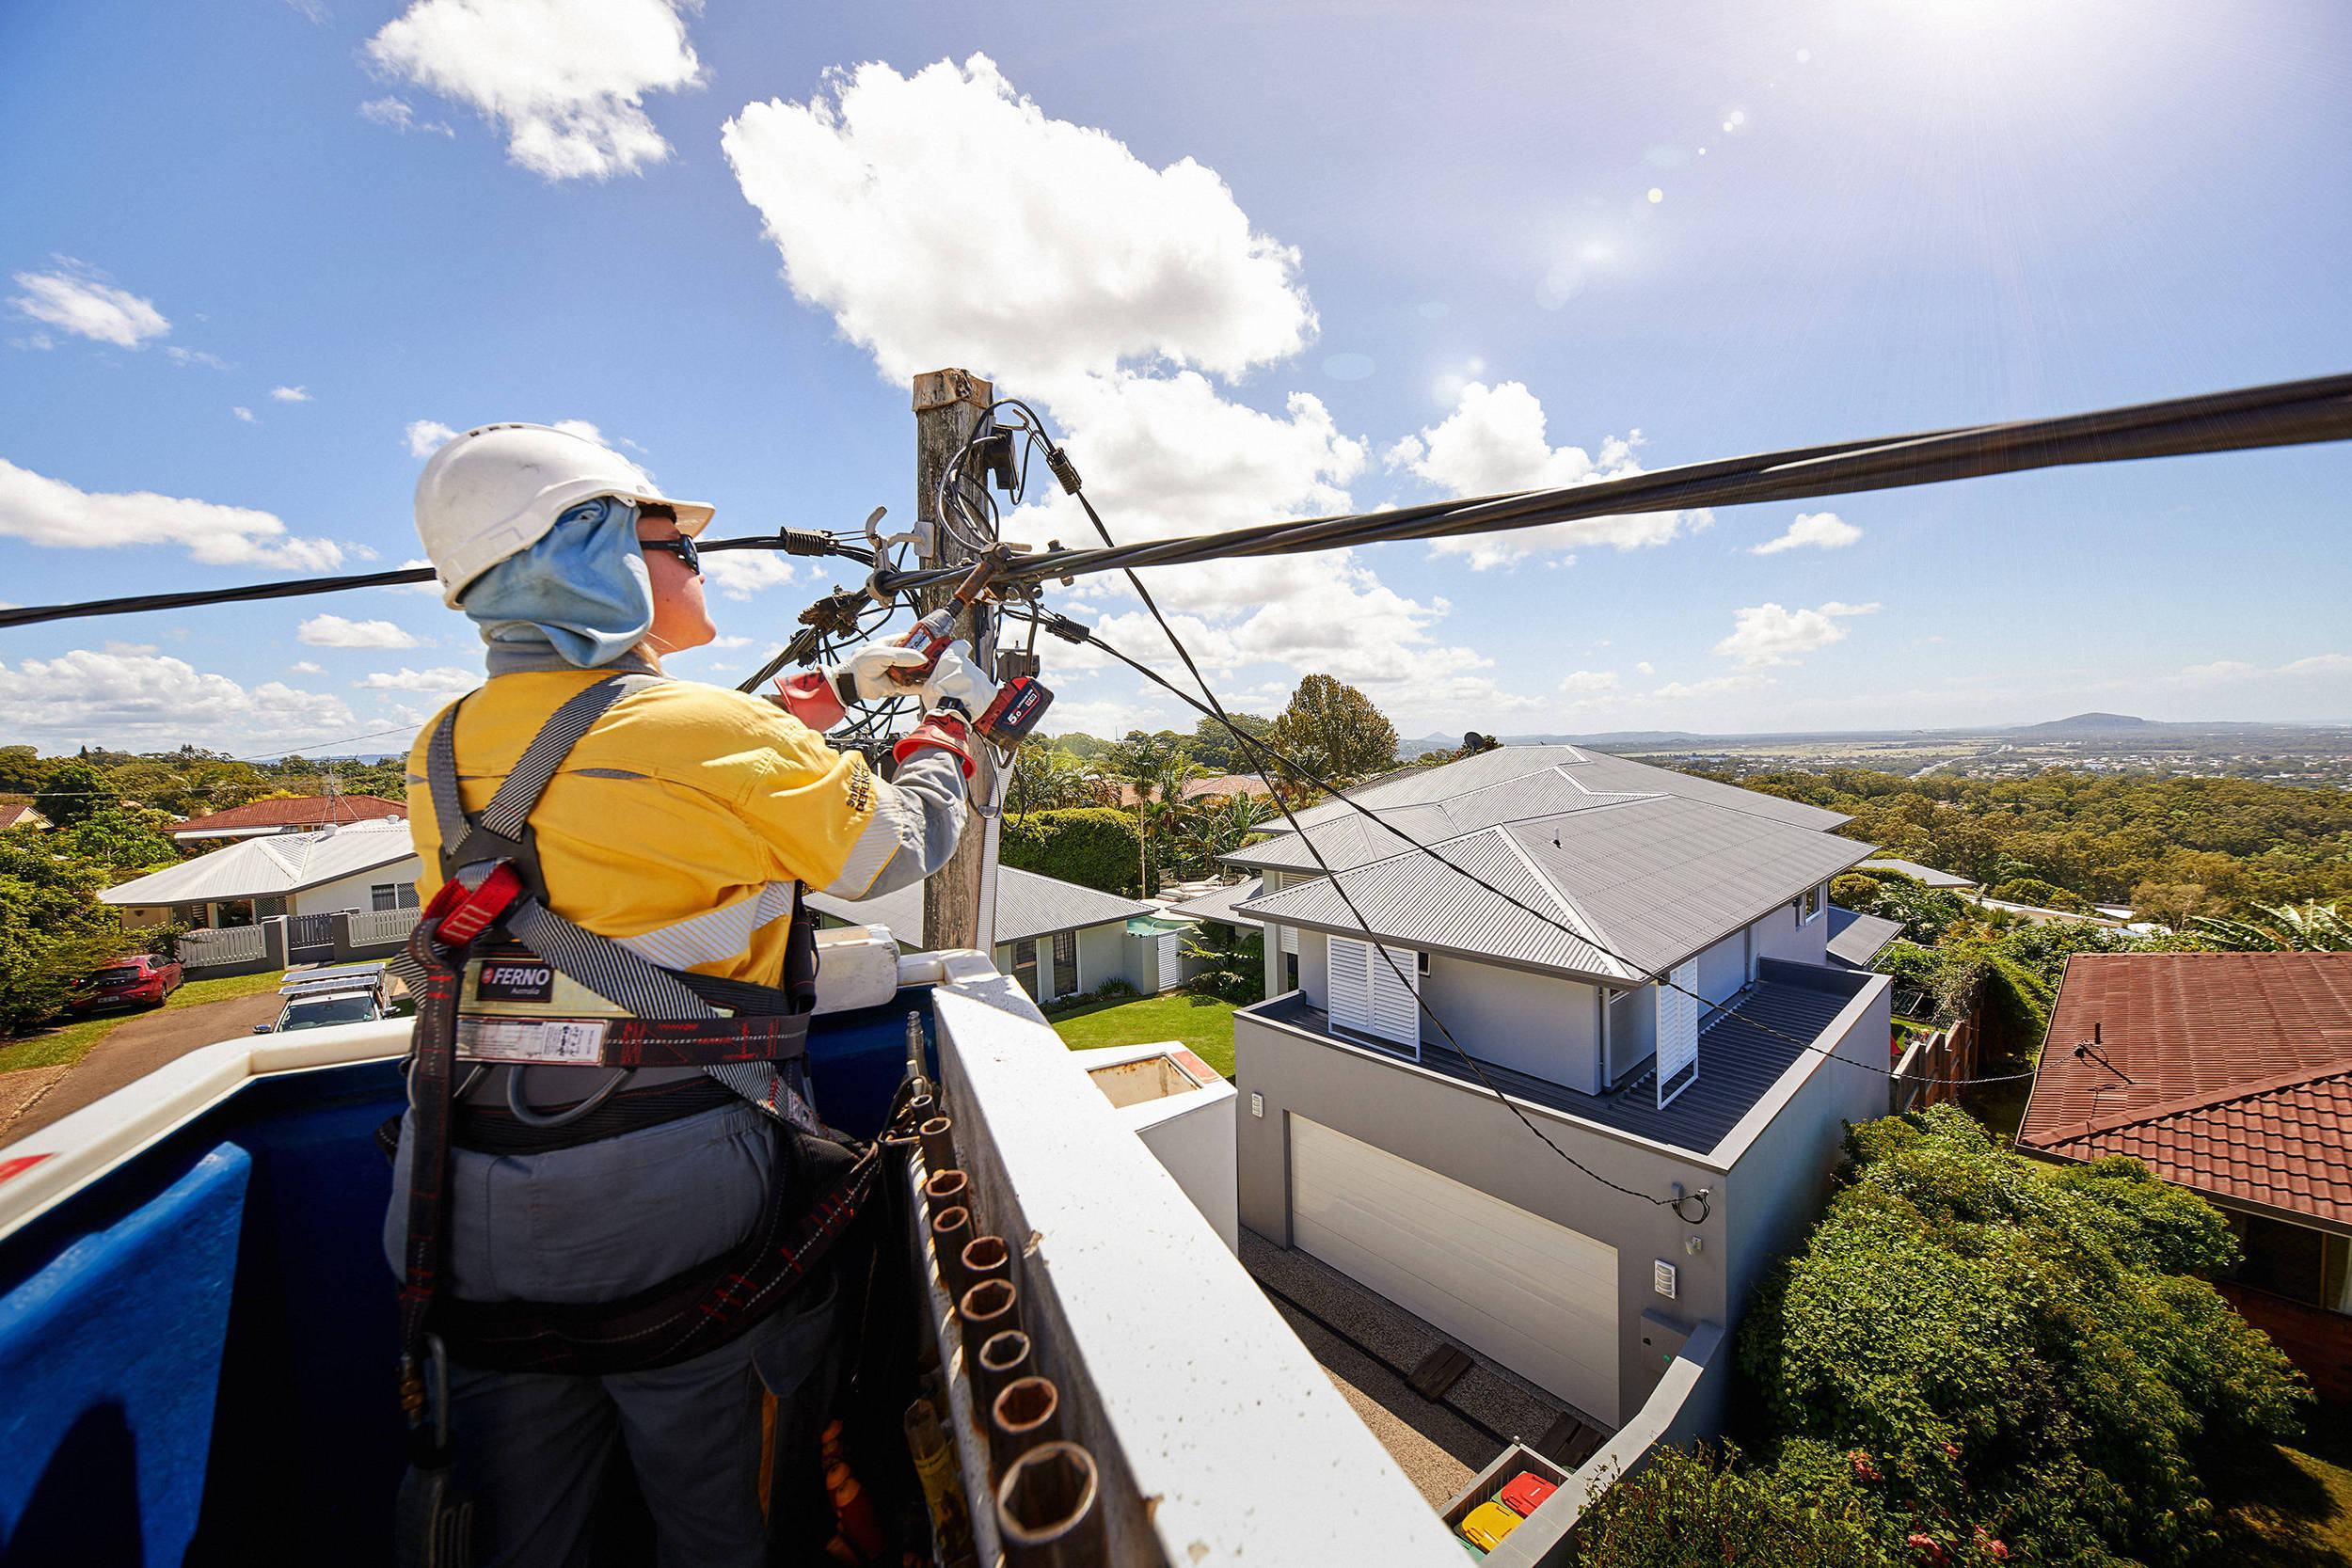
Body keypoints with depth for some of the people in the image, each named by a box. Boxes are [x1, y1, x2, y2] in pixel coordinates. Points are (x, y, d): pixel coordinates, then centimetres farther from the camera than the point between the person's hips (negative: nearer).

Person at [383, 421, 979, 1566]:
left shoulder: (440, 753, 2)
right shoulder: (725, 733, -20)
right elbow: (901, 846, -6)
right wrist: (946, 716, 10)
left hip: (480, 1218, 6)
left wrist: (839, 686, 18)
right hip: (676, 1207, -5)